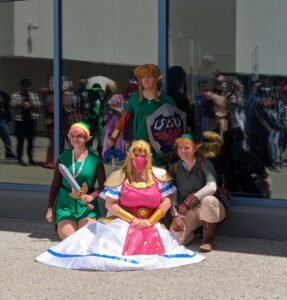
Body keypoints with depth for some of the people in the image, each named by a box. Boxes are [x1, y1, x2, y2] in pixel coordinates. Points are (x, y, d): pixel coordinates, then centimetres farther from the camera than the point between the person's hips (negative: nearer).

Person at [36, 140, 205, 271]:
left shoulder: (158, 176, 5)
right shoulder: (120, 176, -2)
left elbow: (166, 202, 3)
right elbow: (110, 204, -5)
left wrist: (150, 221, -10)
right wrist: (132, 220, -12)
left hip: (152, 224, 3)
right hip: (124, 222, -3)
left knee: (154, 243, -22)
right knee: (116, 242, -30)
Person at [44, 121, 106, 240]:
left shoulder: (94, 159, -2)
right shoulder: (64, 157, 3)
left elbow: (102, 185, 1)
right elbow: (55, 184, 7)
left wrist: (91, 197, -17)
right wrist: (50, 208, 5)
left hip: (86, 205, -1)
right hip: (65, 204, 1)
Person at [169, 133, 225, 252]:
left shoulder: (203, 164, -11)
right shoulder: (174, 168, -1)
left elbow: (212, 187, -28)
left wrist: (191, 199, -37)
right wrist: (175, 215, -20)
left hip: (206, 208, -3)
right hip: (187, 211, 3)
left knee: (208, 200, -39)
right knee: (175, 238, -21)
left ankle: (207, 240, -17)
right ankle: (194, 230, 17)